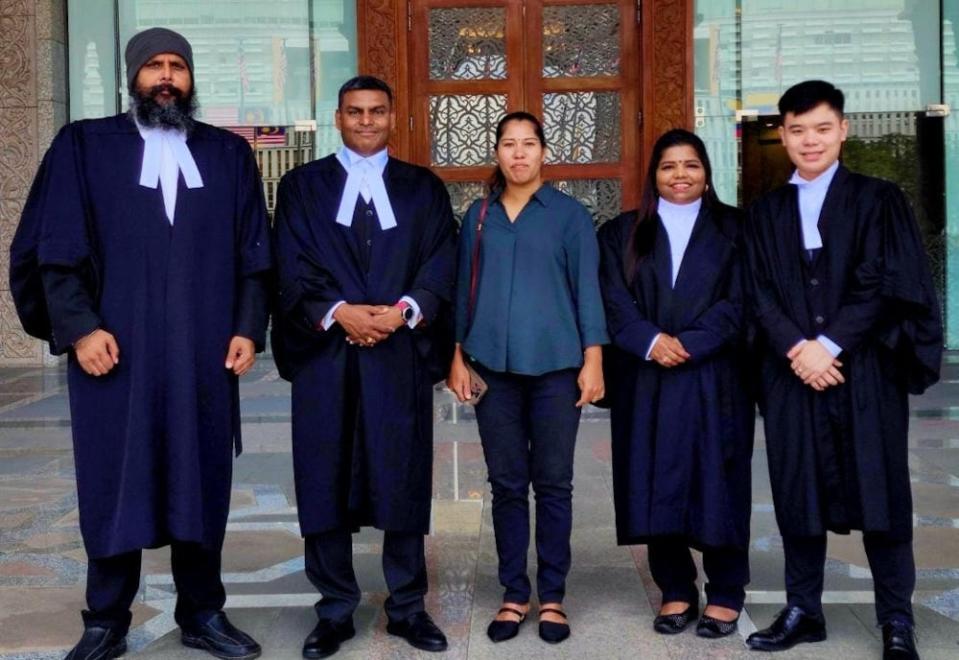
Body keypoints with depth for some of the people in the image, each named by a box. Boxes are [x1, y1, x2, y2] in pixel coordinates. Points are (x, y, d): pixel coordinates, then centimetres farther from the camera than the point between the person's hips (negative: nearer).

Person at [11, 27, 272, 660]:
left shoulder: (231, 154, 11)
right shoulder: (84, 146, 5)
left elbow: (253, 253, 9)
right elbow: (57, 249, -1)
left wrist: (249, 328, -1)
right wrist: (79, 326, -11)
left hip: (204, 354, 2)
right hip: (113, 349, -1)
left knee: (201, 485, 8)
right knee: (113, 488, 5)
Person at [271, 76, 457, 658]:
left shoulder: (424, 188, 12)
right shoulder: (303, 185, 10)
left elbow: (442, 265, 2)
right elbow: (292, 267, 0)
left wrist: (403, 311, -15)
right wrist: (339, 312, -15)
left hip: (402, 355, 0)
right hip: (325, 355, 0)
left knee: (403, 480, 4)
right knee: (326, 482, 3)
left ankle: (408, 607, 16)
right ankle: (336, 610, 15)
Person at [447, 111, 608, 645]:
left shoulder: (569, 214, 2)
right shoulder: (479, 216, 10)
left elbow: (587, 287, 0)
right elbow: (464, 288, 12)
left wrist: (593, 360, -7)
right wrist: (458, 356, 6)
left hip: (555, 365, -2)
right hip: (494, 366, 2)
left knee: (553, 483, 4)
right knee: (507, 483, 7)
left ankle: (552, 596, 14)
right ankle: (515, 594, 17)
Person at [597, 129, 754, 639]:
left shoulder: (734, 229, 7)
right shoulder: (622, 233, 10)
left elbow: (737, 303, -3)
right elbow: (615, 303, 0)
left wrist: (686, 344, -14)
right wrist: (651, 341, -17)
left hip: (714, 379, -1)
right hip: (646, 381, 2)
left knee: (716, 483, 2)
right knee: (657, 484, 3)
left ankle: (725, 595, 12)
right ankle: (675, 591, 15)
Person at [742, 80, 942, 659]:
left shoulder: (878, 200, 4)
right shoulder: (766, 213, 12)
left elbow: (883, 283, -6)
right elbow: (760, 293, 3)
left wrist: (829, 345, -15)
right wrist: (797, 348, -13)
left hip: (865, 371, -2)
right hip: (792, 373, 3)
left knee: (879, 493, 1)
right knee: (797, 493, 6)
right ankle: (803, 611, 17)